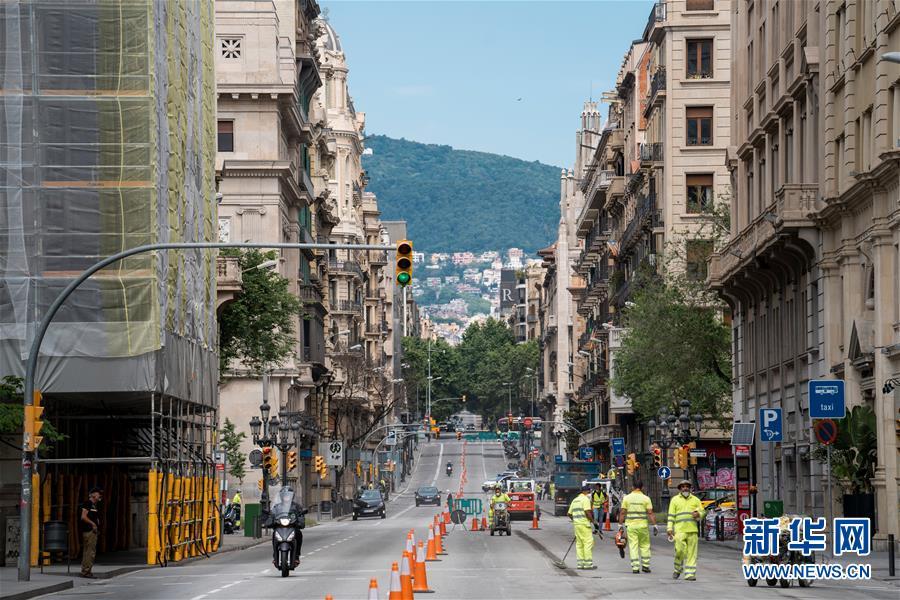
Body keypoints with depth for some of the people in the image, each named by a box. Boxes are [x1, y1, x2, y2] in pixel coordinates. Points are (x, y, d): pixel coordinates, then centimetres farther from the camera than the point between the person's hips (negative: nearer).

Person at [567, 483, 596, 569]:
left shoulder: (575, 500, 20)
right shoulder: (585, 499, -7)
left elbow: (569, 514, 21)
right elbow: (587, 512, -17)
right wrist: (593, 521, -10)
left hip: (576, 524, 9)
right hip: (584, 524, -9)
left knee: (579, 544, 10)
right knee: (588, 542, -7)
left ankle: (580, 563, 10)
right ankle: (588, 563, -10)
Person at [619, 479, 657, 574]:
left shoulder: (626, 498, 1)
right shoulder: (646, 499, -2)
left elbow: (622, 513, 0)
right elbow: (650, 513, -7)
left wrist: (620, 525, 5)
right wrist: (655, 525, -4)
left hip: (631, 525, 1)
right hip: (643, 525, 0)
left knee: (633, 547, 2)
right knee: (645, 546, 13)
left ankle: (635, 567, -2)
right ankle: (645, 565, 12)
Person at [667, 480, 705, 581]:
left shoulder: (696, 500, 15)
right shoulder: (675, 500, 10)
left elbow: (702, 512, 13)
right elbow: (671, 515, 6)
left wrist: (698, 514, -10)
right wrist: (669, 528, -3)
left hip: (693, 530, 2)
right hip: (680, 530, -2)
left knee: (691, 553, -2)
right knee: (680, 551, -13)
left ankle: (690, 574, -1)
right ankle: (677, 570, 9)